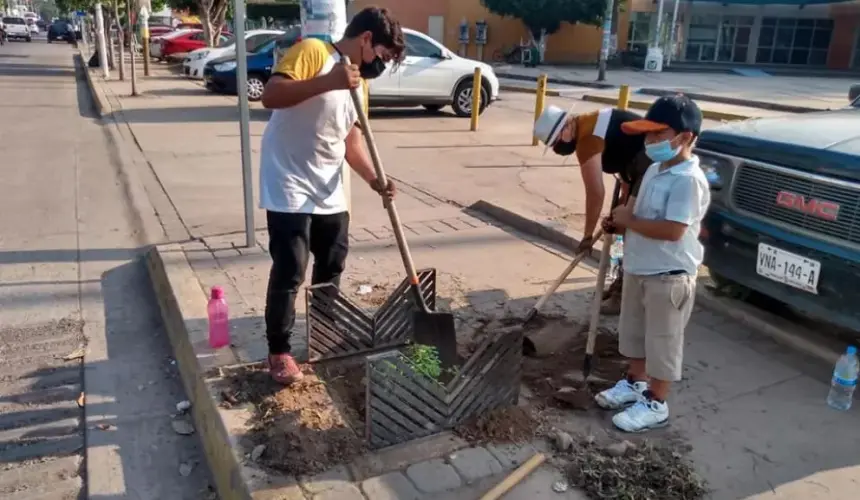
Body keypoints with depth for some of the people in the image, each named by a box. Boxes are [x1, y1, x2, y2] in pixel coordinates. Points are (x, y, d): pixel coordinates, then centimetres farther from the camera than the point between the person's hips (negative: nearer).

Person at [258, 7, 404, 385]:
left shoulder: (358, 80, 14)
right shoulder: (312, 51, -10)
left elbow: (352, 142, 14)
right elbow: (270, 96, -23)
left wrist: (374, 181, -1)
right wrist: (329, 82, -30)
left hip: (330, 192, 8)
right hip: (290, 187, -8)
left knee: (332, 266, 16)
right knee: (289, 273, -5)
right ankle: (278, 350, 12)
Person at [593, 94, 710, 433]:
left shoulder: (688, 180, -22)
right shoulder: (655, 170, 7)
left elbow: (672, 230, -29)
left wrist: (628, 221, -19)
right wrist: (619, 221, -1)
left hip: (669, 277, -9)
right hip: (638, 269, 9)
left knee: (662, 341, 6)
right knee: (634, 331, 22)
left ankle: (655, 405, 21)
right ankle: (635, 382, 42)